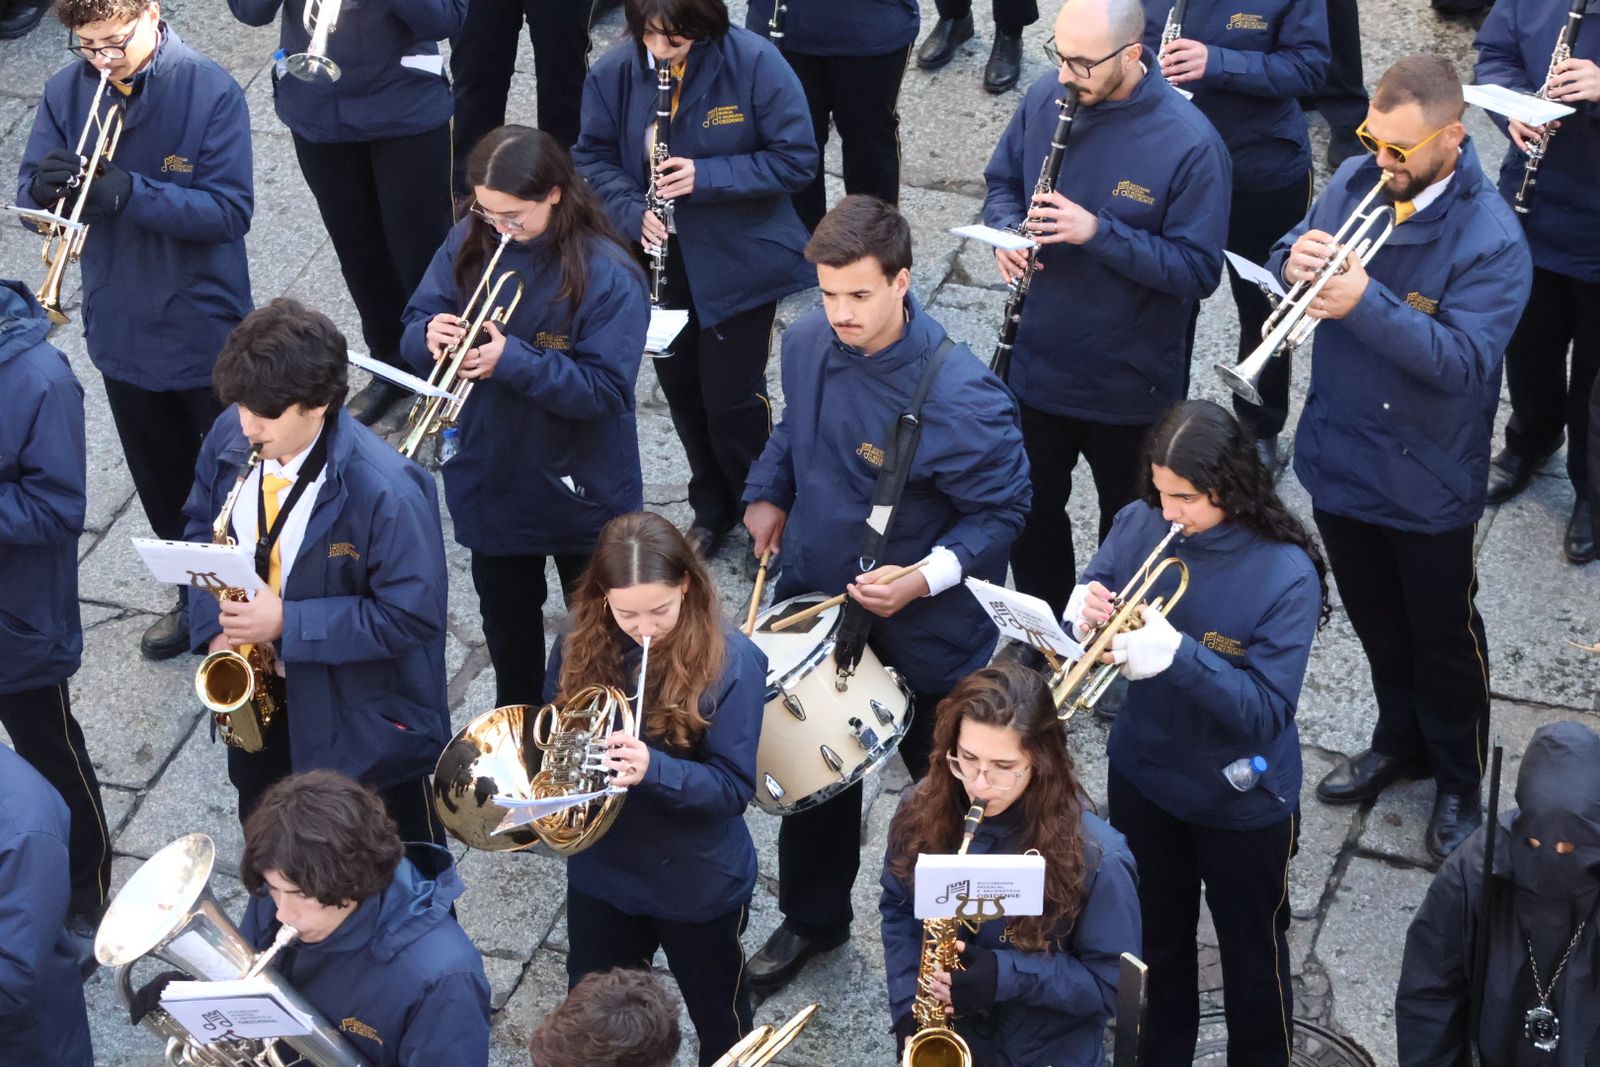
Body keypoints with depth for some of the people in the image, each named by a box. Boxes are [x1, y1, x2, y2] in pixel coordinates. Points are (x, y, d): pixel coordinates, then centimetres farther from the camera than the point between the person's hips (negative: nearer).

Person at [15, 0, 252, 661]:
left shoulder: (210, 92, -18)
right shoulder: (65, 95, -6)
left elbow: (231, 211, -22)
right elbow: (30, 201, -3)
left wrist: (131, 193, -35)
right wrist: (46, 186, -28)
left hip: (206, 329, -4)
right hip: (121, 332, 5)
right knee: (162, 484, 22)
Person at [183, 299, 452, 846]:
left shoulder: (385, 490, -32)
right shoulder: (230, 436, -12)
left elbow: (412, 615, -27)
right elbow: (201, 525, 6)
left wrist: (288, 623, -30)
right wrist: (213, 623, -10)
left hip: (364, 718, -6)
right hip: (258, 697, 6)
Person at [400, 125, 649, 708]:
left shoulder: (606, 274, -24)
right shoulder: (470, 242, -8)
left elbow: (605, 390, -27)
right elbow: (415, 326, -2)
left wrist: (513, 360, -35)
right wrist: (430, 335, -26)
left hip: (580, 488, -5)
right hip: (491, 480, 5)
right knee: (505, 619, 26)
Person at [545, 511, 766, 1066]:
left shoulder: (731, 660, -24)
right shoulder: (581, 640, -11)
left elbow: (734, 787, -23)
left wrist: (653, 769, -40)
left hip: (696, 884, -4)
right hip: (598, 872, 4)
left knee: (719, 1021, 21)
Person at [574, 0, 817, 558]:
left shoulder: (755, 65, -20)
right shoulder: (614, 72, -11)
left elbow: (797, 159, -16)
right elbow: (593, 155, 1)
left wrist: (706, 176, -26)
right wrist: (632, 212, -18)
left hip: (739, 262, -4)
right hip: (660, 260, 4)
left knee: (731, 396, 0)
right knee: (681, 387, 16)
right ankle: (711, 508, 37)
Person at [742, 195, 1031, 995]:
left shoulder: (958, 394, -31)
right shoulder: (808, 343, -11)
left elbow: (1002, 509, -20)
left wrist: (925, 578, -32)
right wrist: (768, 496, -2)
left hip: (925, 631, -5)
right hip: (816, 601, 5)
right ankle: (812, 920, 45)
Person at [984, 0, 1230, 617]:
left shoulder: (1190, 144, -23)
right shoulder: (1045, 99, -7)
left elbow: (1199, 271, -22)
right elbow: (1003, 181, 9)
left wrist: (1098, 231, -32)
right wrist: (1006, 230, -14)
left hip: (1130, 386, -4)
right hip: (1037, 368, 5)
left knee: (1128, 526, 17)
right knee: (1032, 510, 21)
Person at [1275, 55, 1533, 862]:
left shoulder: (1491, 240, -24)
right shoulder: (1356, 181, -7)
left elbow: (1463, 359, -30)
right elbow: (1291, 257, 2)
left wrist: (1367, 303, -43)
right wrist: (1294, 261, -24)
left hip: (1427, 480, -5)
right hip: (1338, 455, 5)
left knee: (1443, 639, 14)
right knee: (1377, 623, 25)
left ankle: (1459, 780, 34)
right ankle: (1400, 742, 47)